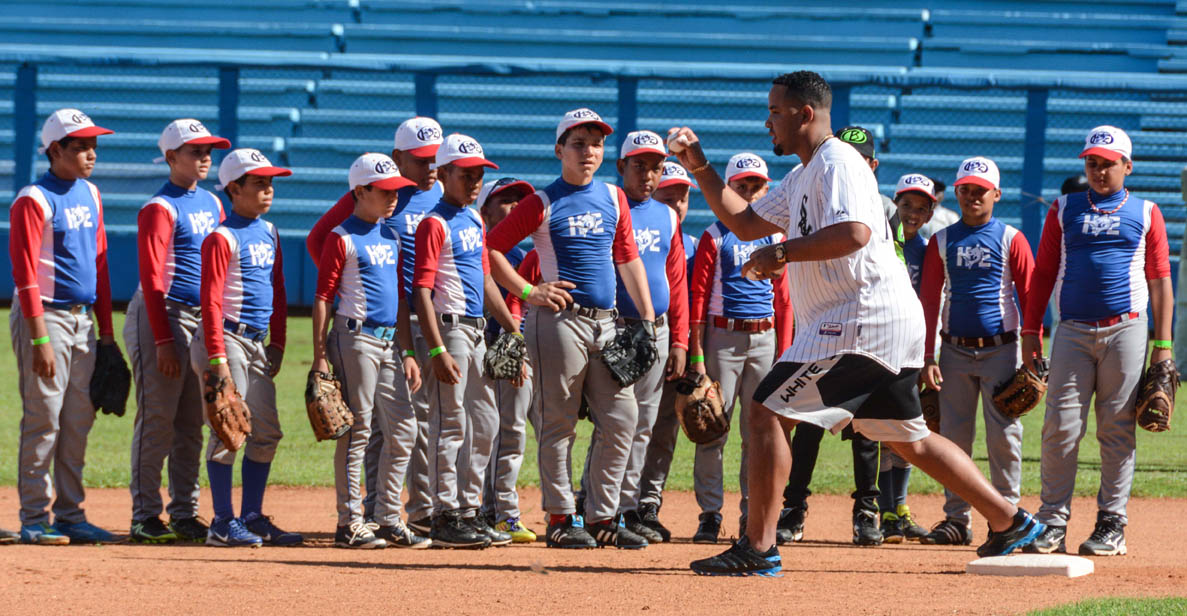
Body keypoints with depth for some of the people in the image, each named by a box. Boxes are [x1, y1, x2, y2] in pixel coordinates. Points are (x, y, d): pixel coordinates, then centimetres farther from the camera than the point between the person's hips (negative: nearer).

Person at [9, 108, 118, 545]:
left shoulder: (90, 194, 13)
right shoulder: (34, 200, -11)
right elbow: (26, 274, -15)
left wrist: (106, 330, 15)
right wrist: (40, 338, -20)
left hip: (83, 319, 8)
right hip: (46, 316, -7)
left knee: (78, 422, 9)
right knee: (43, 419, -6)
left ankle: (70, 514, 15)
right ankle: (34, 519, -3)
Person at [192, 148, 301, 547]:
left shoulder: (268, 233, 14)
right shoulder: (223, 237, -11)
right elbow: (211, 301, -16)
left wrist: (277, 344, 14)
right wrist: (218, 357, -21)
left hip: (257, 344, 9)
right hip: (228, 338, -9)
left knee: (267, 432, 9)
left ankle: (252, 518, 16)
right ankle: (223, 524, -4)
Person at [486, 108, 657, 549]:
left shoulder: (613, 198, 14)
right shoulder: (543, 203, -2)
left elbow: (628, 259, 19)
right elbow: (490, 249, -1)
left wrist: (647, 317, 14)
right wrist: (528, 293, -8)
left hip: (605, 322, 6)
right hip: (560, 319, -6)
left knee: (622, 417, 2)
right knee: (559, 422, -3)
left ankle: (602, 517, 9)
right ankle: (561, 519, 1)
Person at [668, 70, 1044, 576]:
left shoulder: (838, 163, -11)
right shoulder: (802, 177, 21)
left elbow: (854, 232, -27)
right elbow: (745, 222, 27)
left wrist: (780, 254, -20)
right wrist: (699, 167, 19)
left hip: (863, 320, -11)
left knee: (768, 412, -11)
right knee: (908, 437, 17)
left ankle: (758, 548, -14)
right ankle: (1009, 521, 18)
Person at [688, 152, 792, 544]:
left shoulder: (775, 238, 13)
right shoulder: (715, 237, 3)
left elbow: (783, 298, 13)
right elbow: (698, 297, -1)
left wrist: (784, 352, 6)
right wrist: (696, 354, -9)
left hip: (764, 339, 3)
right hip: (723, 336, -3)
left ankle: (754, 515, 9)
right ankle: (709, 514, 0)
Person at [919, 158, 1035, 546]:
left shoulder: (1010, 239, 2)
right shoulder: (942, 241, 9)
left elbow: (1030, 297, 1)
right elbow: (929, 300, 8)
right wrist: (927, 358, 1)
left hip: (1000, 350, -3)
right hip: (955, 351, 3)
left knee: (1004, 435, -6)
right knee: (954, 435, 2)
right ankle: (956, 519, 8)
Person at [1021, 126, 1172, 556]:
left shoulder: (1145, 214, 10)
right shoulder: (1064, 210, 13)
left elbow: (1160, 280, 8)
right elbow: (1043, 274, 12)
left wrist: (1163, 344, 2)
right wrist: (1031, 331, 4)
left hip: (1126, 330, -1)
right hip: (1073, 331, 1)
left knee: (1117, 428, -1)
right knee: (1061, 426, -5)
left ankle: (1112, 523, 4)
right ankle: (1053, 522, -2)